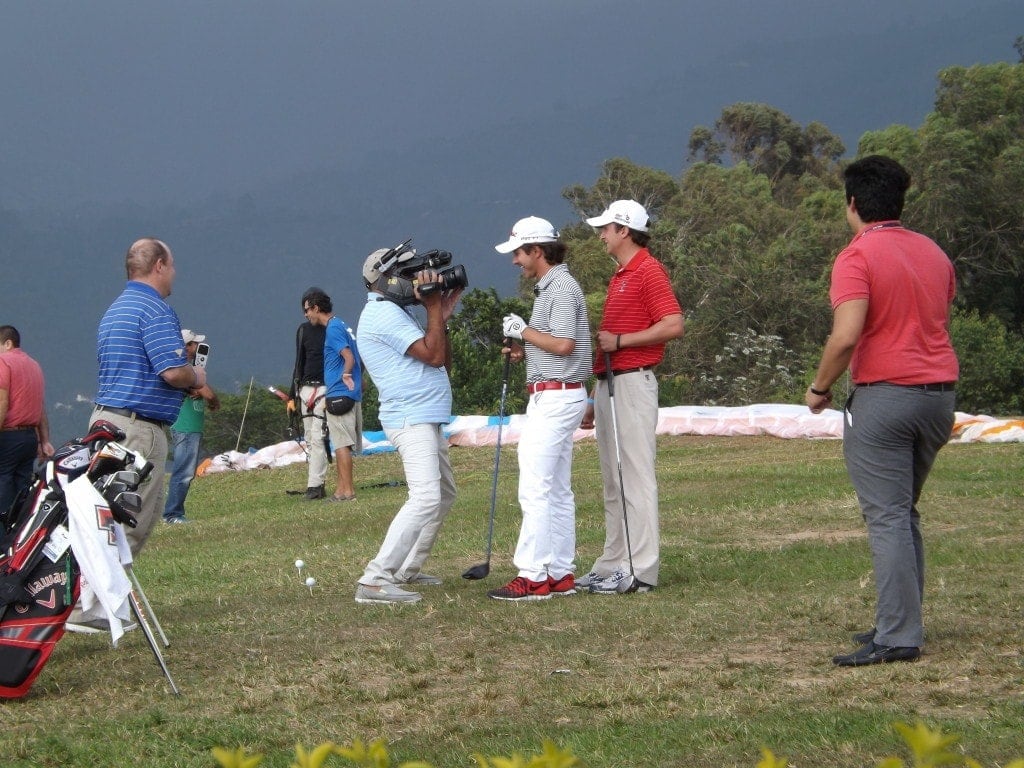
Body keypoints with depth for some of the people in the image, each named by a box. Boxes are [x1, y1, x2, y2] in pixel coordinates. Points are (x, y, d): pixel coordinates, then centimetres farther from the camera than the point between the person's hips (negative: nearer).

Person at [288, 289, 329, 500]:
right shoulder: (304, 330, 13)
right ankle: (316, 485, 8)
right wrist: (292, 396, 16)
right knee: (309, 440, 5)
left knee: (317, 437, -14)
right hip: (305, 389, 7)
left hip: (325, 389, -7)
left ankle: (314, 486, -16)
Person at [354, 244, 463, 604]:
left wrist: (442, 315, 10)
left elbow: (443, 362, 18)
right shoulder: (384, 314, -13)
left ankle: (407, 570, 24)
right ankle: (375, 581, -29)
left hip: (428, 419, 11)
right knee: (426, 497, -23)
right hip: (411, 418, -11)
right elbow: (434, 356, -18)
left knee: (444, 495, 20)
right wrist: (435, 309, -9)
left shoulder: (396, 313, 20)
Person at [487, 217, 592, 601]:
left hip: (555, 396, -11)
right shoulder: (550, 286, 18)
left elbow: (564, 344, -22)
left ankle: (533, 577, -13)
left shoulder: (561, 287, -14)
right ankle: (561, 574, 12)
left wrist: (524, 331, -10)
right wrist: (523, 349, 8)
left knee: (535, 490, -12)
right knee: (558, 491, 10)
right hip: (554, 397, 11)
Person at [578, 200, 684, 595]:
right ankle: (613, 566, 15)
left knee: (635, 476, -10)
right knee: (613, 480, 11)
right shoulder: (618, 277, 21)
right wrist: (595, 398, 23)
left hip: (632, 382, -10)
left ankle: (640, 569, -10)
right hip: (608, 383, 10)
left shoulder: (649, 271, -9)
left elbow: (673, 325, -20)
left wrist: (619, 341, -16)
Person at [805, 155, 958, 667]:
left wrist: (819, 388, -7)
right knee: (905, 513, 19)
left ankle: (898, 637, -8)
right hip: (940, 392, 7)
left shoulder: (857, 257, -11)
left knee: (887, 518, -6)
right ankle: (903, 621, 22)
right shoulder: (935, 254, 12)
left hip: (884, 395, -7)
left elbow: (846, 336, -19)